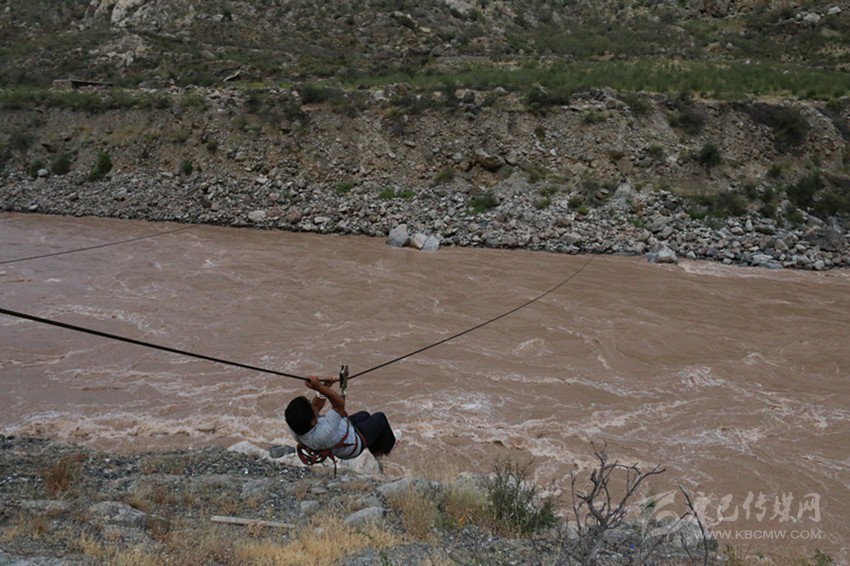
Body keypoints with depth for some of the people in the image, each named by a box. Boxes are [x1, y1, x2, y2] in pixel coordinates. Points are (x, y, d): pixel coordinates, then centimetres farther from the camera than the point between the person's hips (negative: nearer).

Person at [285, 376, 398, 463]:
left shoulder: (294, 426, -29)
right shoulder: (323, 433, -52)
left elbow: (316, 406, -13)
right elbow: (340, 404, -51)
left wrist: (324, 387, -23)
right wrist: (320, 387, -57)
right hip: (354, 445, -7)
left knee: (364, 415, 30)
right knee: (379, 417, 16)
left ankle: (377, 451, 50)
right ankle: (388, 446, 45)